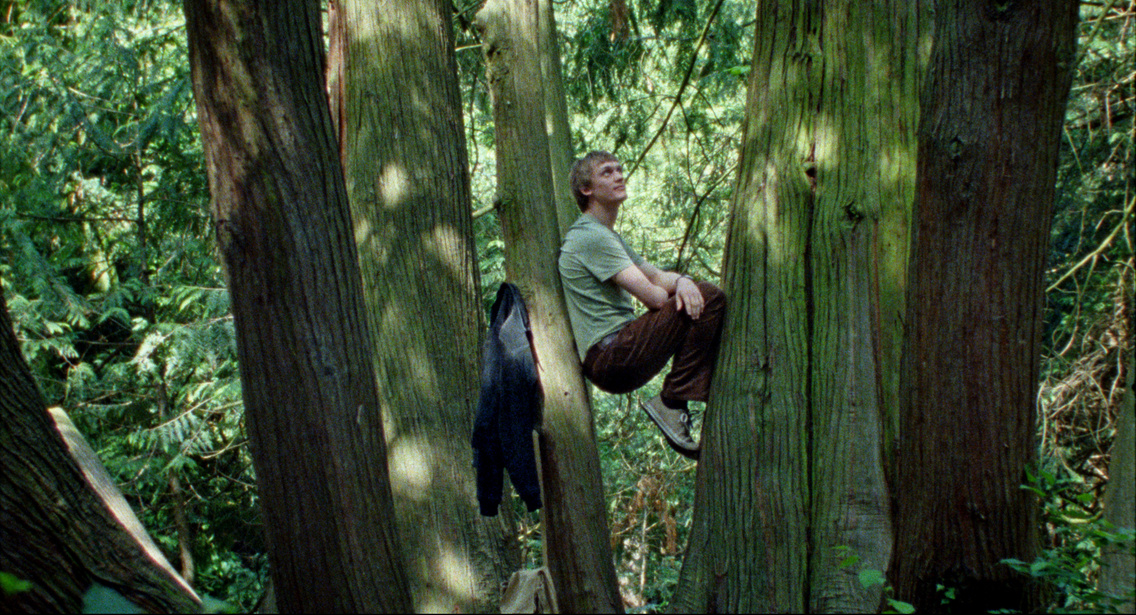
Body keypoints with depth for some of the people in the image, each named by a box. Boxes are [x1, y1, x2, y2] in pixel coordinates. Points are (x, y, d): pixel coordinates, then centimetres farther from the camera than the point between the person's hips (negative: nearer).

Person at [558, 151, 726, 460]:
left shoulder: (610, 237, 24)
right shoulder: (590, 237, -10)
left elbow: (657, 275, 18)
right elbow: (652, 296, -16)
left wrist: (682, 281, -6)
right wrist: (680, 298, 5)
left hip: (620, 359, 11)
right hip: (609, 355, -11)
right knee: (709, 298, -18)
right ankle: (670, 403, -13)